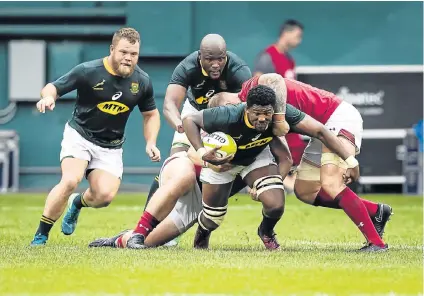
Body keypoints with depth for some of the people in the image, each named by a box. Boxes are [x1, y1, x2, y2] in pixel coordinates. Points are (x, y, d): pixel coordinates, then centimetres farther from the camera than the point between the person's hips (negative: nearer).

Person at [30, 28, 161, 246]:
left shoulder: (142, 81, -4)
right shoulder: (88, 71, -16)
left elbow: (151, 114, 11)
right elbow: (53, 87, -9)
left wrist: (151, 143, -3)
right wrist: (48, 96, -33)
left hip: (111, 146, 3)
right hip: (79, 136, -3)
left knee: (105, 195, -16)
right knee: (70, 181, -28)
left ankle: (78, 203, 22)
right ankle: (41, 235, -12)